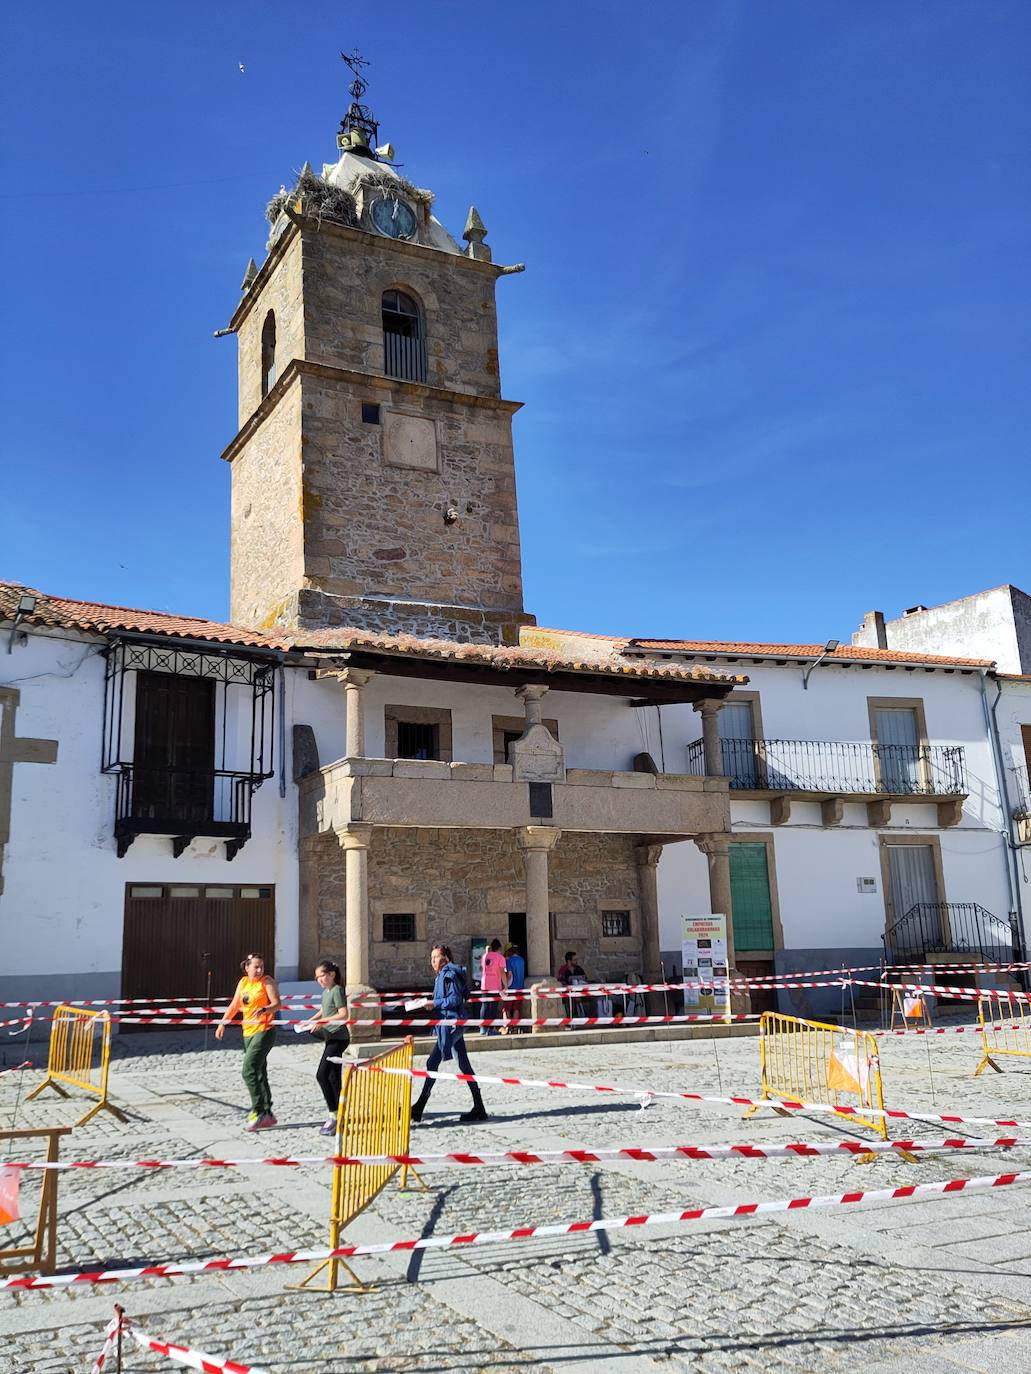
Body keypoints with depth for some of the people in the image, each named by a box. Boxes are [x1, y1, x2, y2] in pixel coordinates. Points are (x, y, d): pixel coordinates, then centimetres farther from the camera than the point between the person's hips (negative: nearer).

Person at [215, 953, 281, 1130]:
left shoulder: (267, 981, -6)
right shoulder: (243, 982, 12)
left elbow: (277, 1004, -12)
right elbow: (234, 1006, 20)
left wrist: (264, 1010, -29)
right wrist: (222, 1024, 16)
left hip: (264, 1031, -7)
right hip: (248, 1032, 7)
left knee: (249, 1071, -15)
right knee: (259, 1074, 11)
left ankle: (258, 1113, -11)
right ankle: (267, 1114, 19)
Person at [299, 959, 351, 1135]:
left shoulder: (337, 990, -12)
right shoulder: (326, 992, 14)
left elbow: (343, 1015, -21)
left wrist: (323, 1021, -25)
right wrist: (310, 1021, 16)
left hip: (338, 1038, -10)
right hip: (330, 1037, 10)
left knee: (322, 1075, -16)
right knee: (334, 1078, 14)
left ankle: (334, 1117, -16)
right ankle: (339, 1113, 23)